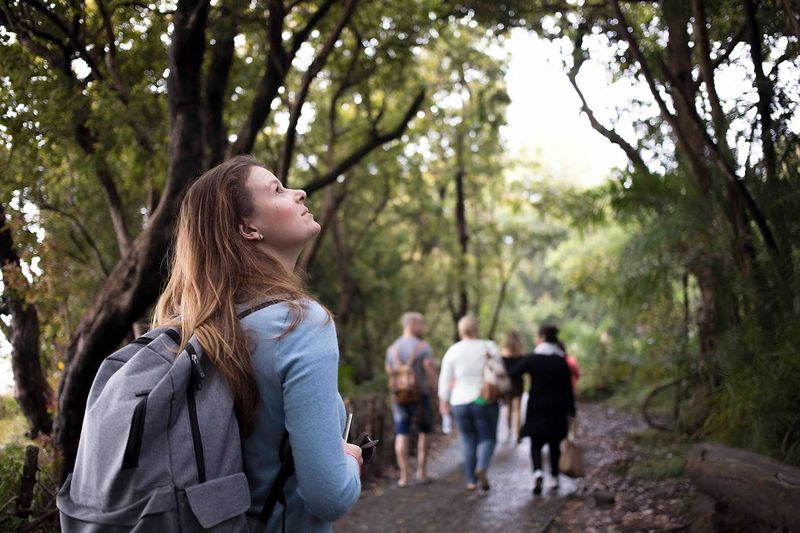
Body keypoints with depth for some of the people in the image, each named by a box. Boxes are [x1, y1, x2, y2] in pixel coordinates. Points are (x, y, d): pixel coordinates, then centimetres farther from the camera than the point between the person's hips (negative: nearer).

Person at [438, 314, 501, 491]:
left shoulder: (452, 351, 0)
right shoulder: (488, 346, -4)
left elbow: (445, 379, 1)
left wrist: (444, 401, 11)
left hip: (460, 403, 2)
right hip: (485, 402, -2)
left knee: (468, 441, 12)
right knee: (487, 438, 6)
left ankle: (471, 480, 11)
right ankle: (482, 467, -20)